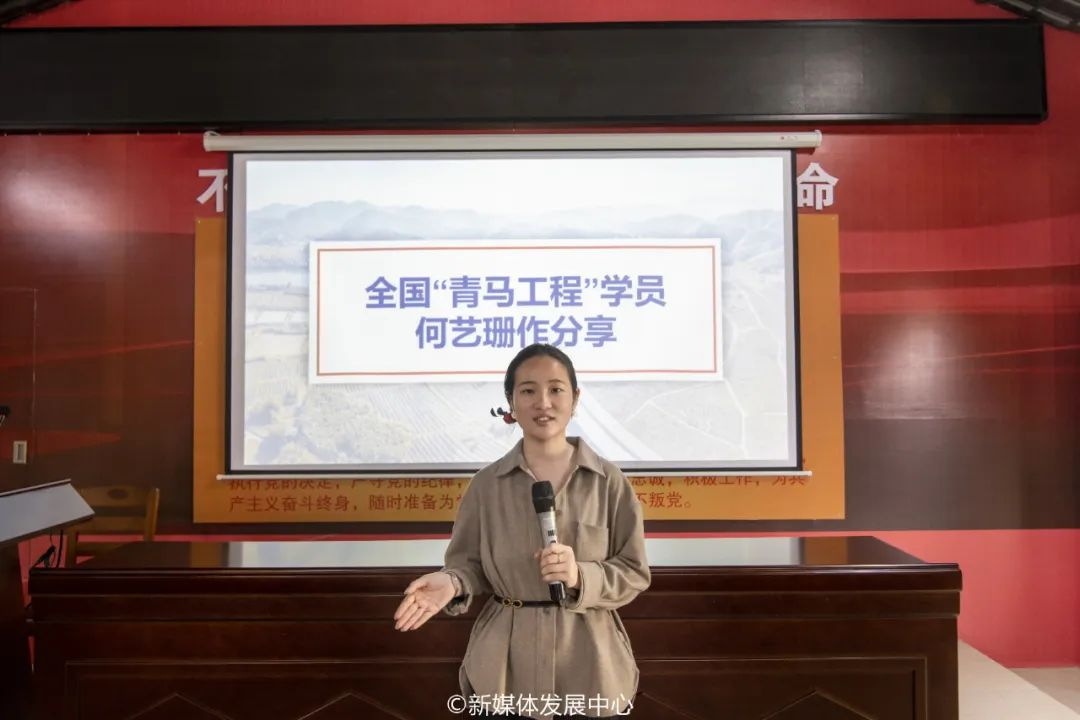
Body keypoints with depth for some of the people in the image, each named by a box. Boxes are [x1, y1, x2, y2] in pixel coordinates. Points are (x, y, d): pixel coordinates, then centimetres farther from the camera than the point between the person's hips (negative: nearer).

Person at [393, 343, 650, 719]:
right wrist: (452, 583, -19)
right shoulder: (487, 483, -2)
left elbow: (634, 573, -3)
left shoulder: (608, 481, -5)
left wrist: (580, 576, -20)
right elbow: (471, 563, 3)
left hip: (589, 663, 0)